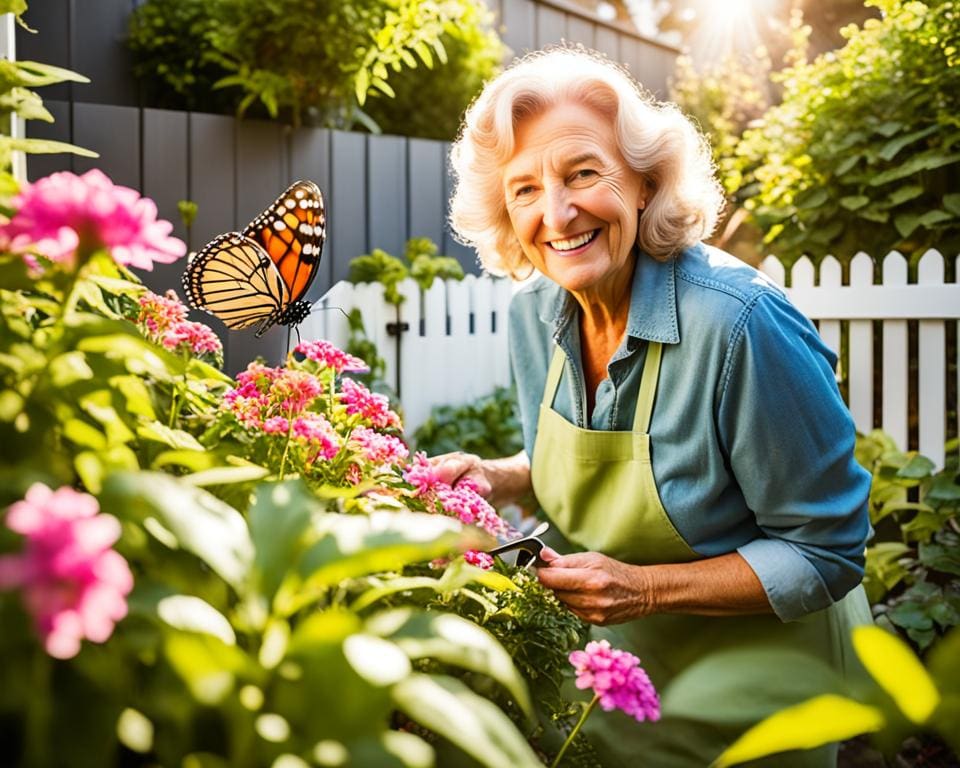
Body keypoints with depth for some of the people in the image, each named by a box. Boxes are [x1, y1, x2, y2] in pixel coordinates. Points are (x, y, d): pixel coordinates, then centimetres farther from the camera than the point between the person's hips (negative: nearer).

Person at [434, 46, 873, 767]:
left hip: (761, 679, -5)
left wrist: (647, 588, -27)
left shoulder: (739, 321, -30)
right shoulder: (535, 312, -9)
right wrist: (499, 478, -10)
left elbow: (827, 551, -22)